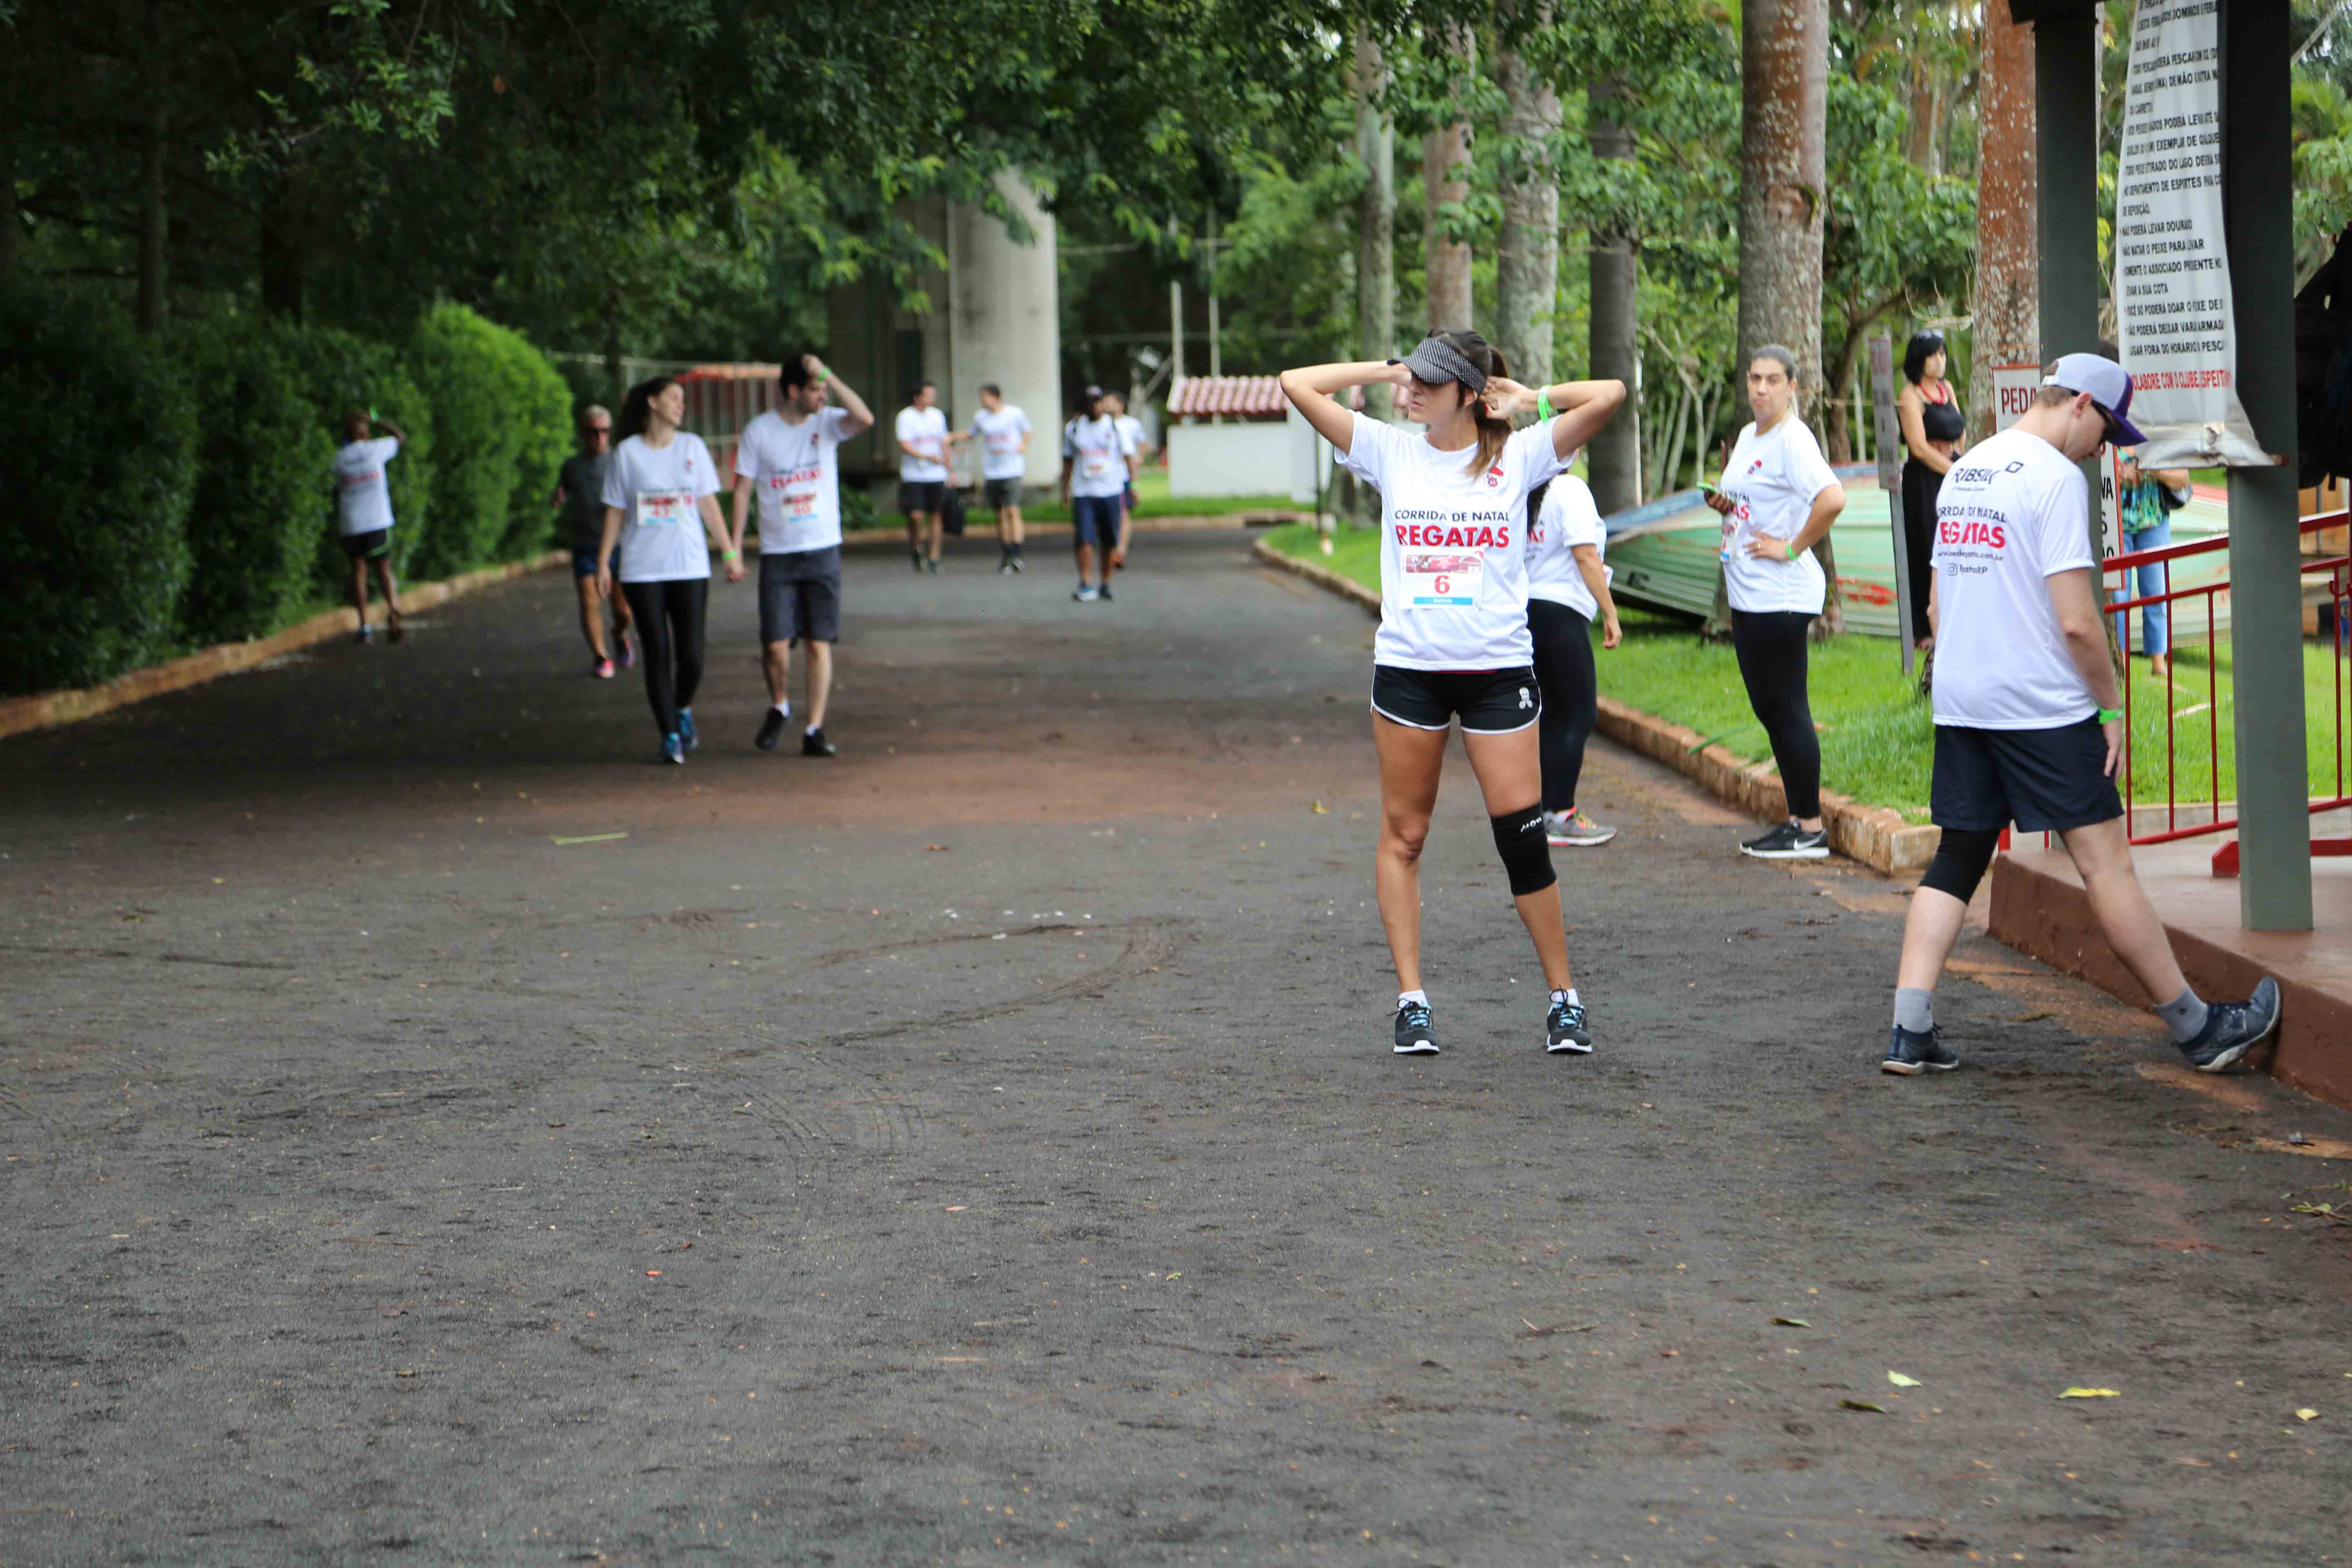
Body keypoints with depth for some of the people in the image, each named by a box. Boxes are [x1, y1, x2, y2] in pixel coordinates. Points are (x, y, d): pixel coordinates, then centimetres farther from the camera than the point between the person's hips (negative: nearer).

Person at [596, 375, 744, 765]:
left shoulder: (692, 447, 7)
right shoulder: (627, 453, 1)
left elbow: (708, 504, 9)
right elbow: (615, 512, 5)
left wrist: (730, 553, 6)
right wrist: (603, 562, 1)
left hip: (690, 568, 1)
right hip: (642, 570, -1)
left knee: (691, 656, -3)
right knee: (657, 655, -3)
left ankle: (683, 709, 26)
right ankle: (670, 736, 5)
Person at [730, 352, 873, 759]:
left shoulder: (827, 423, 0)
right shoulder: (759, 431, -2)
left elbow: (865, 420, -21)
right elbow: (743, 488, 2)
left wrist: (828, 376, -20)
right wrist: (735, 545, -2)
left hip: (823, 550, 1)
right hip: (777, 554, -1)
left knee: (820, 643, 0)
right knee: (776, 645, -5)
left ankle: (814, 730, 5)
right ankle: (779, 708, 24)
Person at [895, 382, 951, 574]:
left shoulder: (937, 416, 11)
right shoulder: (906, 417, -6)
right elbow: (905, 445, -14)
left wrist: (948, 470, 18)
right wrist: (926, 457, -25)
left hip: (936, 476, 5)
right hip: (913, 476, -5)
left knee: (936, 515, 4)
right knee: (916, 515, -13)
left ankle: (934, 557, 11)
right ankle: (915, 546, 15)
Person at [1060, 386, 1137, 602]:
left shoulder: (1115, 427, 4)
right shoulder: (1073, 429, 8)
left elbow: (1129, 456, 5)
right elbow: (1068, 461, 15)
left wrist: (1134, 485, -4)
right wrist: (1065, 490, 13)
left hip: (1111, 492, 0)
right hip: (1083, 493, 0)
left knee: (1110, 541, 3)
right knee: (1084, 539, -13)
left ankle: (1106, 583, 18)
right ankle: (1086, 585, -10)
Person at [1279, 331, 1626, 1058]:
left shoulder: (1517, 457, 1)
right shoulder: (1392, 453, 5)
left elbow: (1609, 394, -6)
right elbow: (1297, 385, 2)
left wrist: (1528, 398, 3)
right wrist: (1385, 370, 5)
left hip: (1499, 668, -2)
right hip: (1407, 665, 2)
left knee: (1523, 834, -3)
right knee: (1402, 834, 4)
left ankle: (1564, 997, 9)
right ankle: (1411, 1000, 12)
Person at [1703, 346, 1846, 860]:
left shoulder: (1793, 441, -14)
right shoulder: (1748, 437, 15)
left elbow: (1833, 499, -29)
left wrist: (1792, 548, -20)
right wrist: (1723, 504, 8)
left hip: (1782, 598, -10)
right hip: (1747, 597, 10)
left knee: (1787, 710, -6)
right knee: (1768, 709, 12)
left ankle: (1811, 830, -1)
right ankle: (1797, 821, 19)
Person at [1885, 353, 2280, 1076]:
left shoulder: (1963, 472, 14)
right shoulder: (2055, 477, -12)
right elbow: (2076, 621, -17)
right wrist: (2111, 705, -5)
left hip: (1958, 703, 8)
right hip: (2042, 707, -7)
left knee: (1957, 860, 10)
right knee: (2106, 863, -2)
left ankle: (1910, 1032, 1)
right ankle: (2199, 1029, 7)